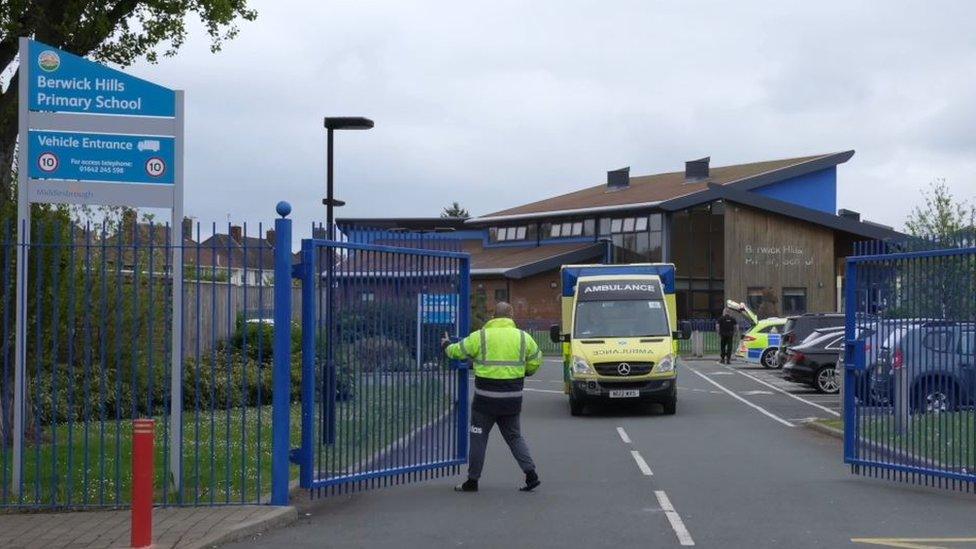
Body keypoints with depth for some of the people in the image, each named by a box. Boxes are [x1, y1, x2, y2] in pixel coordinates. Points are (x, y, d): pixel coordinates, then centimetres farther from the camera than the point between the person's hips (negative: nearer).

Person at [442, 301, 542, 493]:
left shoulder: (480, 337, -7)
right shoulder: (523, 337, 3)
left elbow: (457, 351, 1)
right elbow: (536, 361, 11)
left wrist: (446, 345, 23)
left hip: (486, 399, -3)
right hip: (512, 399, 3)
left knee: (478, 438, 8)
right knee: (514, 437, 16)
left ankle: (473, 480, 11)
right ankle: (531, 474, 6)